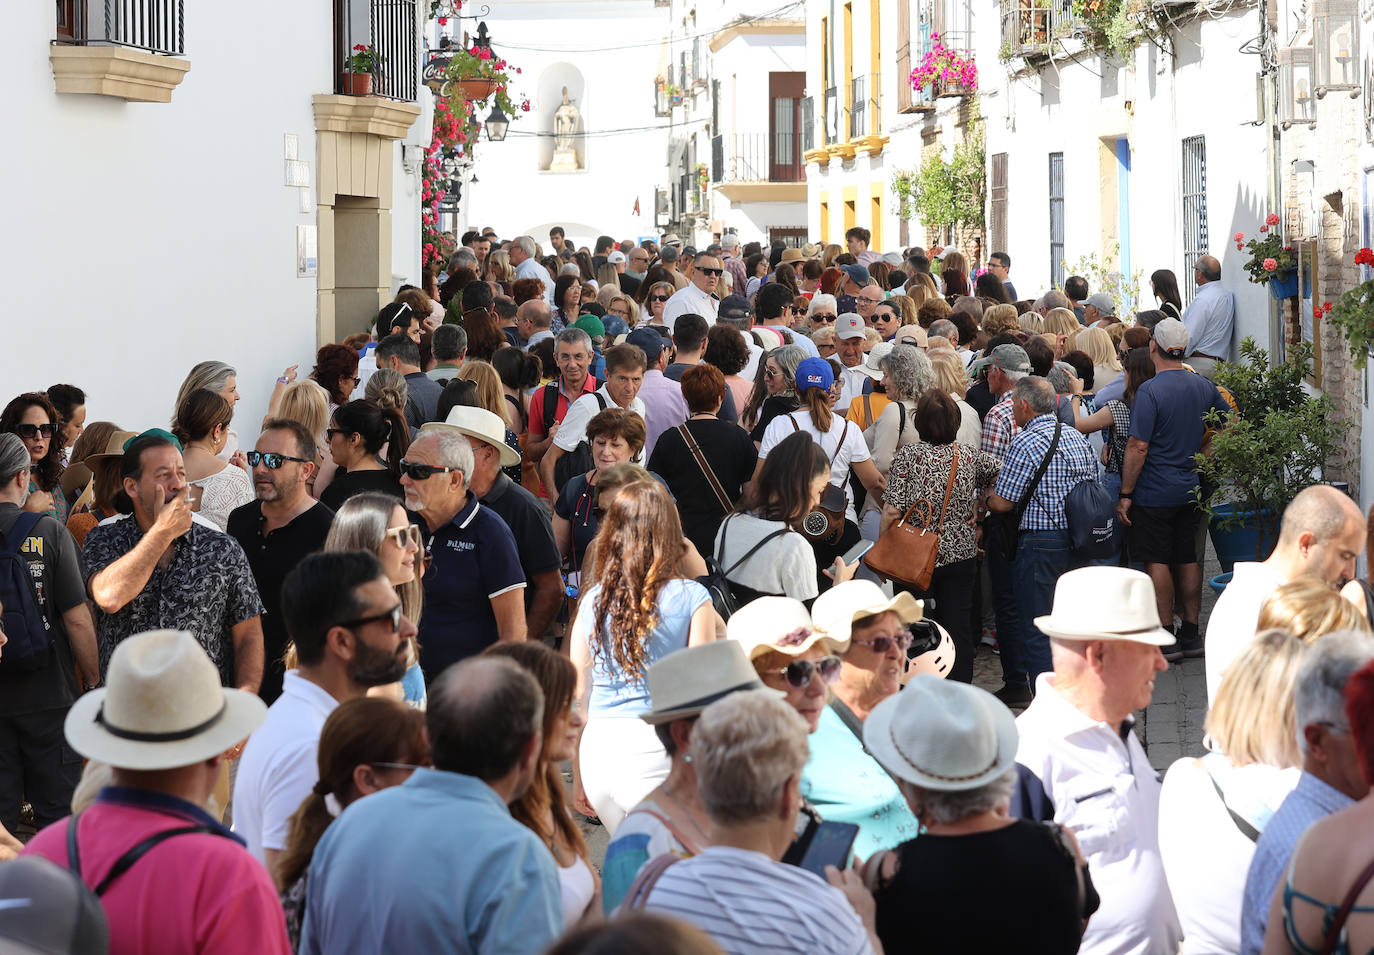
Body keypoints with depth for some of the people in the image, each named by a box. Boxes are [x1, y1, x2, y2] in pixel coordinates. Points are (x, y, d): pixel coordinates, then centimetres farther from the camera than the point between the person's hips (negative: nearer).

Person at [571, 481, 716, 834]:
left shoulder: (593, 600, 6)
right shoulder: (691, 598, -6)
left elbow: (577, 692, 11)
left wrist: (579, 779, 19)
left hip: (597, 747, 5)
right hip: (653, 750, -5)